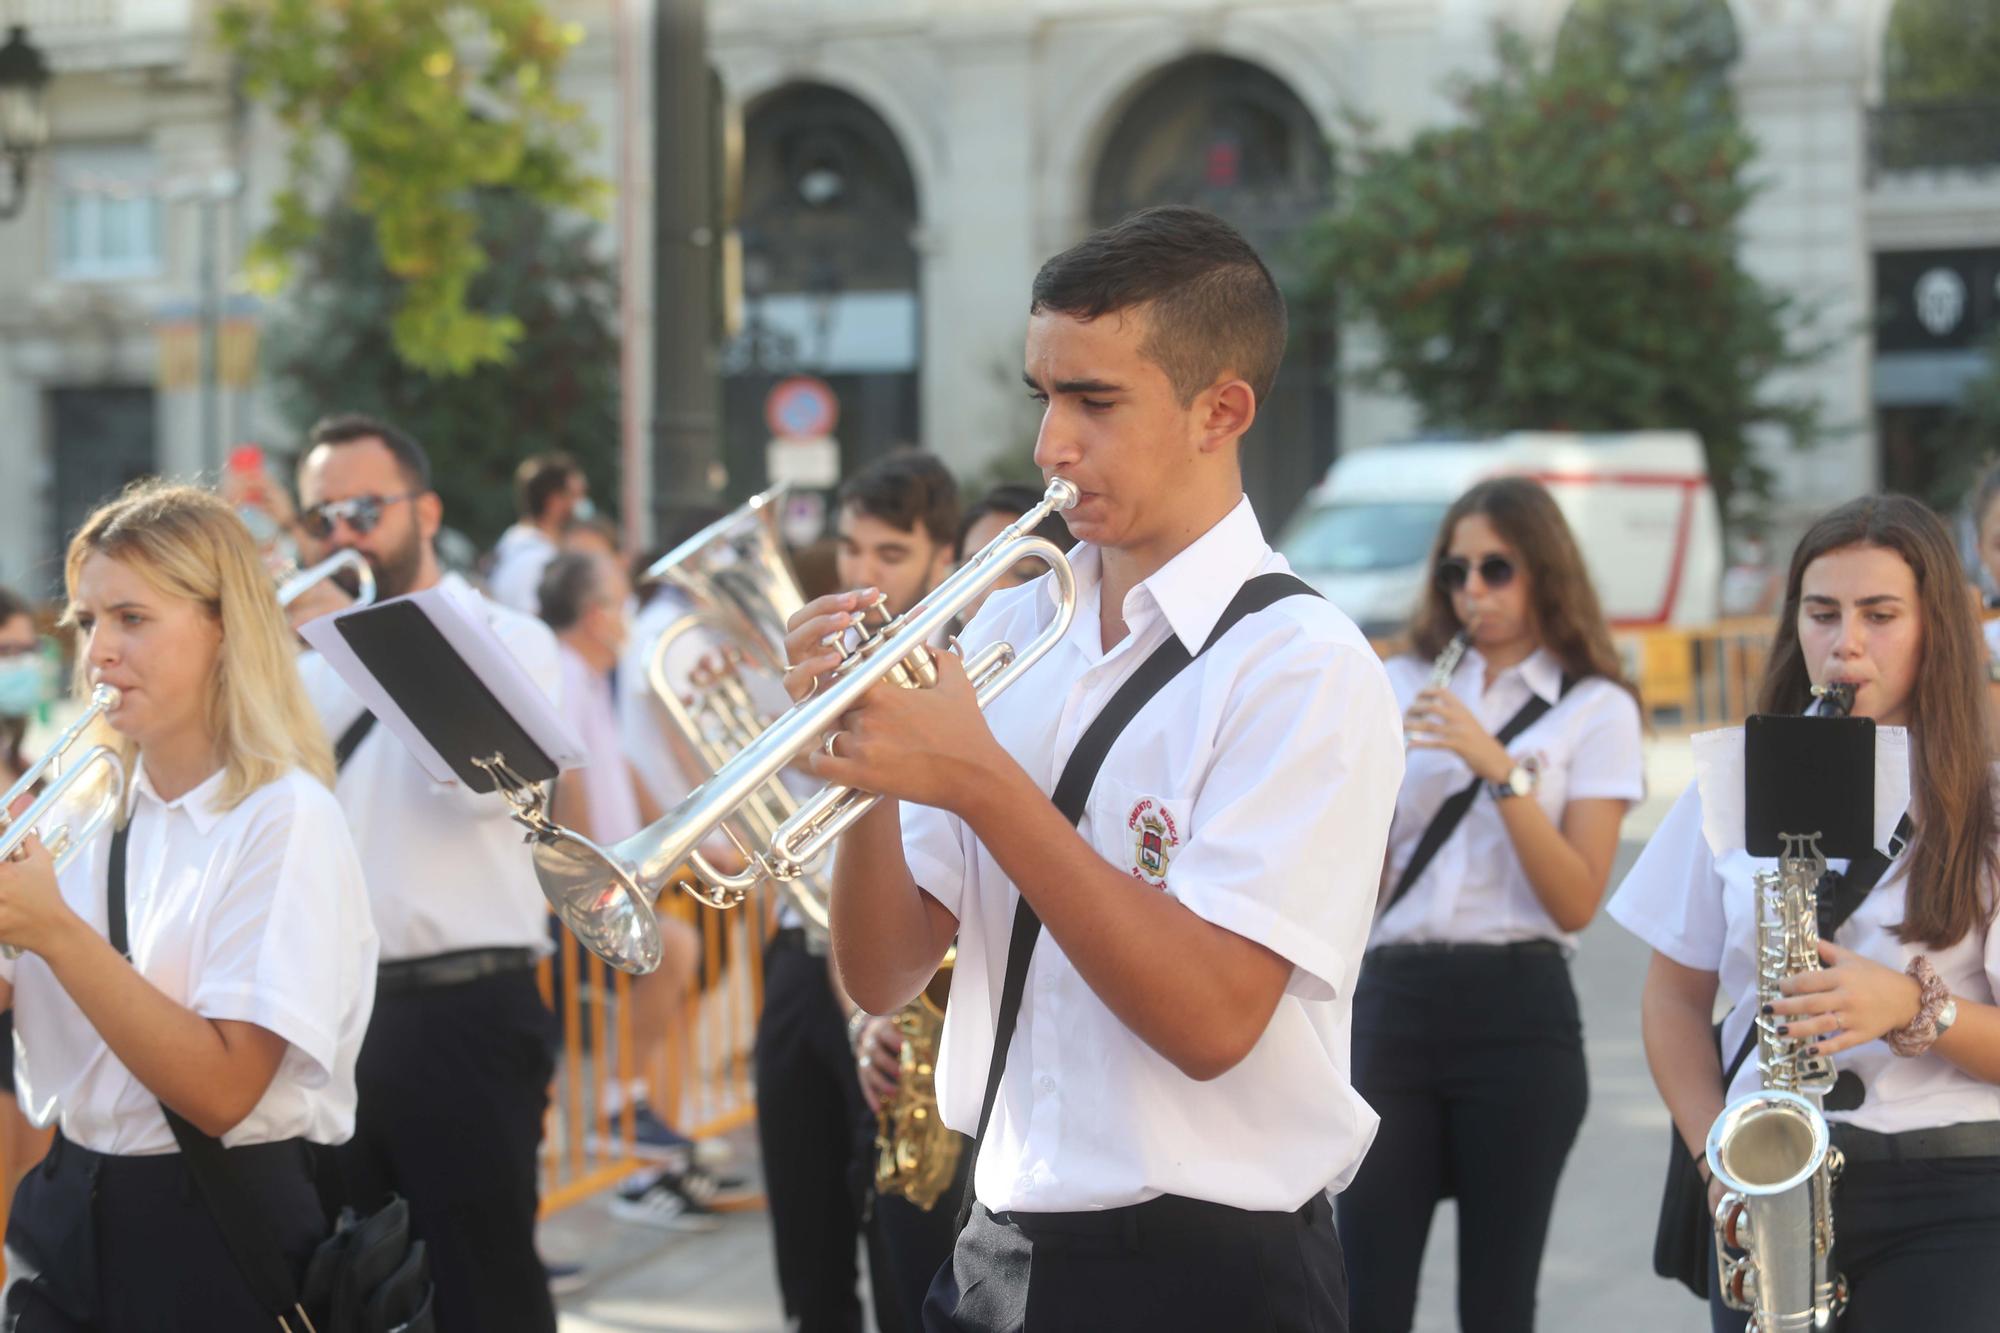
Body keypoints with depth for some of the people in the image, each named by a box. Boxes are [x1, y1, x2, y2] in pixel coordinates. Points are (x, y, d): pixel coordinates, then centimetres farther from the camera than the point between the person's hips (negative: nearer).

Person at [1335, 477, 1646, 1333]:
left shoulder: (1594, 709, 4)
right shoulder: (1401, 685, 13)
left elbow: (1576, 902, -7)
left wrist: (1499, 767, -16)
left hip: (1518, 1013, -2)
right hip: (1392, 1003, 3)